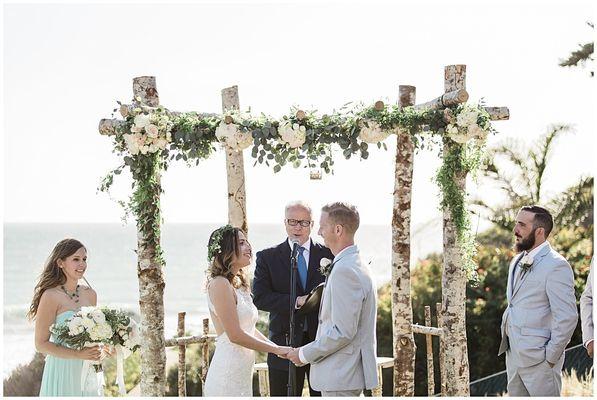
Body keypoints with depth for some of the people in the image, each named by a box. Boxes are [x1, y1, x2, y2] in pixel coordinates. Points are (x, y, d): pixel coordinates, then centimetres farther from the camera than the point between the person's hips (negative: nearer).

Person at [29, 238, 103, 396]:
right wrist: (78, 354, -20)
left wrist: (99, 351, 0)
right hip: (61, 373, -6)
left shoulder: (90, 294, 6)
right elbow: (41, 344, -12)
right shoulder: (51, 296, -12)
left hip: (87, 374, 6)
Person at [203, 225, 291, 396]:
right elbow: (235, 335, -17)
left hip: (242, 372, 9)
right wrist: (276, 349, -10)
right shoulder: (220, 284, -13)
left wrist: (277, 348, 8)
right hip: (228, 374, -9)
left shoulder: (239, 284, 16)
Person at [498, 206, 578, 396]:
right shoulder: (517, 261, 13)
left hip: (538, 358, -8)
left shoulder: (556, 266, -15)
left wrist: (550, 356, -15)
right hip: (513, 355, 8)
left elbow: (567, 317, -18)